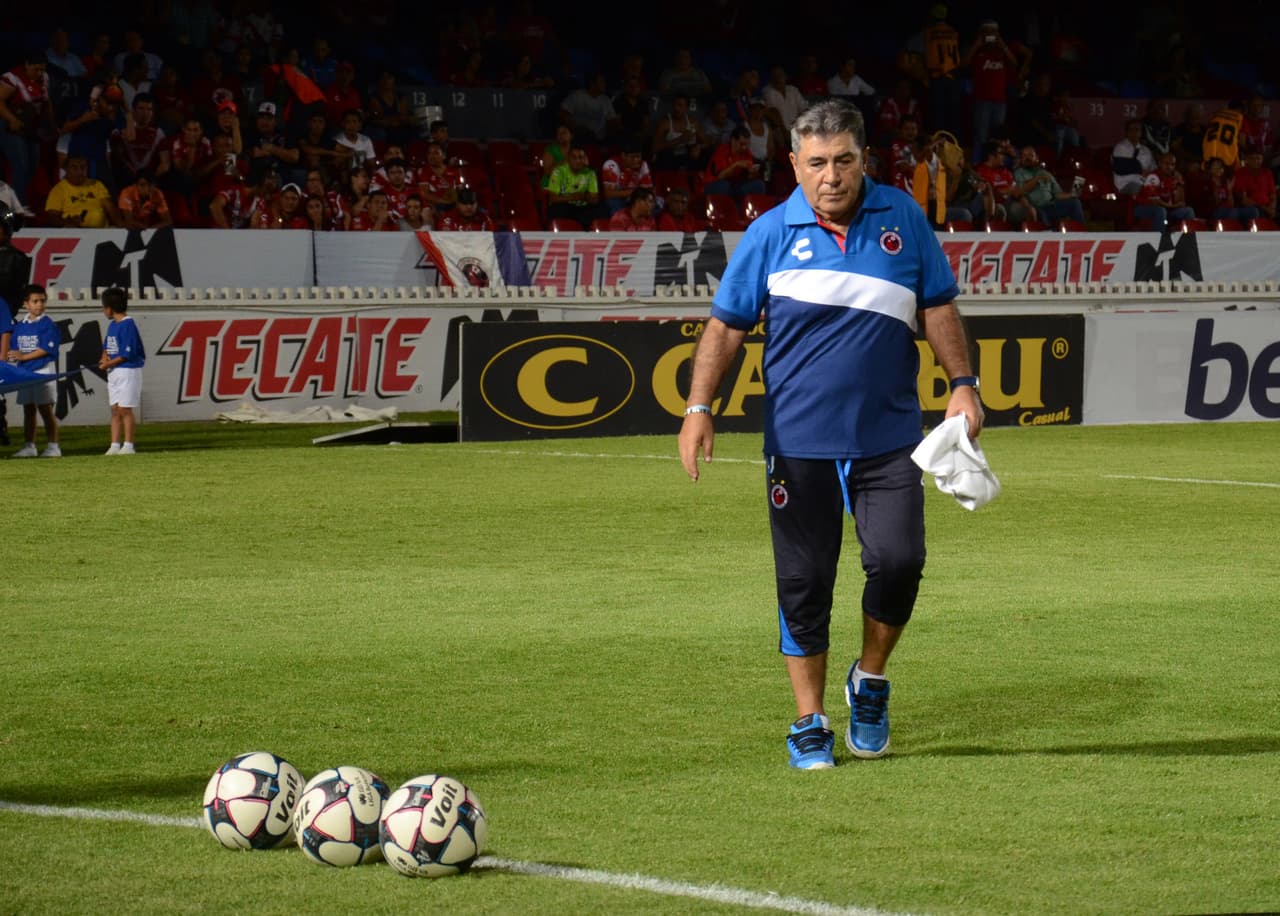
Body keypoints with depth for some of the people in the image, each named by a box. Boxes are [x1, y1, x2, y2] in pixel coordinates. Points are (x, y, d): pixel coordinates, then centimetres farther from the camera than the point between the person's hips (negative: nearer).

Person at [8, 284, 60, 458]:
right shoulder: (20, 326, 12)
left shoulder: (48, 325, -7)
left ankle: (53, 446, 0)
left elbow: (46, 349, -15)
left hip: (43, 370, -6)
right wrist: (11, 357, -8)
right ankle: (29, 446, 15)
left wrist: (23, 356, -16)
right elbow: (13, 350, 15)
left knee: (45, 409, -4)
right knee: (28, 409, 10)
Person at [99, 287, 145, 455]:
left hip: (128, 371, -9)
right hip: (114, 372, 9)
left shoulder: (127, 325, -15)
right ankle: (115, 445, 10)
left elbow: (128, 353, -20)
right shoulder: (112, 325, 12)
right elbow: (107, 345, 22)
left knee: (124, 409, -6)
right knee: (115, 409, 8)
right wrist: (105, 357, 1)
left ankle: (128, 445, -1)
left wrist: (109, 364, -13)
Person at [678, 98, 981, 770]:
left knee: (898, 560, -13)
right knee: (803, 583, 1)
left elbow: (937, 307, 12)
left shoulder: (902, 218, 4)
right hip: (799, 442, -1)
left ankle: (870, 679, 14)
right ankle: (809, 725, 15)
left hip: (888, 440, 1)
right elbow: (726, 324, 2)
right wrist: (699, 406, -9)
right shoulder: (771, 234, -1)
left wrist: (962, 382, 3)